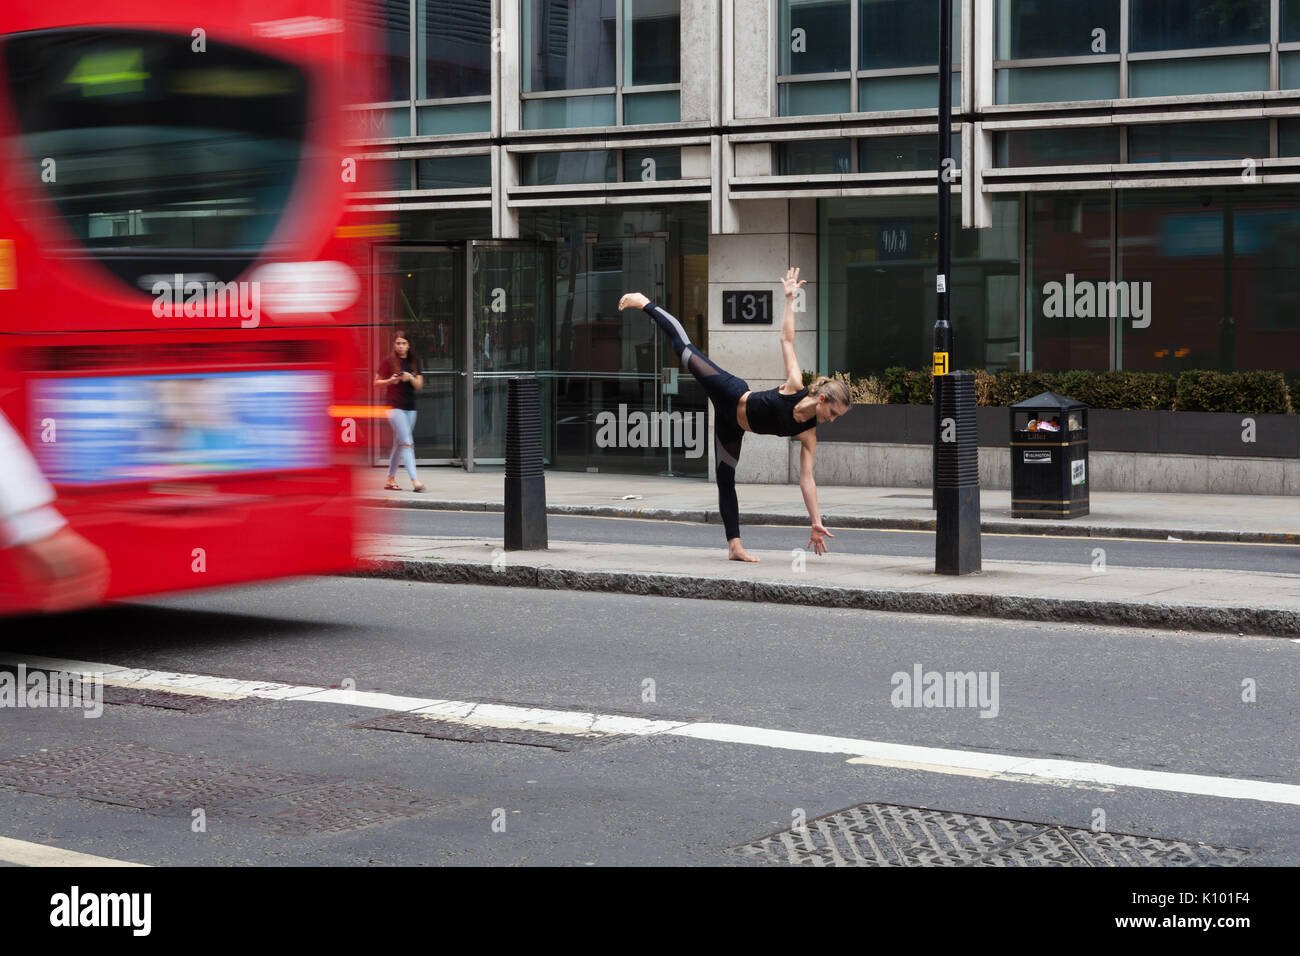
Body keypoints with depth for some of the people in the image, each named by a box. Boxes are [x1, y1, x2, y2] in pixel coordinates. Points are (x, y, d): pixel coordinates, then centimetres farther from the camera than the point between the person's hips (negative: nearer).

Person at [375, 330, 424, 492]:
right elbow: (376, 383, 0)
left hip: (410, 407, 6)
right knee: (407, 443, -15)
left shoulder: (413, 362, 10)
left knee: (398, 444, 12)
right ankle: (414, 480, -21)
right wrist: (390, 380, -18)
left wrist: (411, 378, -12)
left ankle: (390, 480, 20)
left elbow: (419, 386, 8)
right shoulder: (388, 360, -3)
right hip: (395, 406, -6)